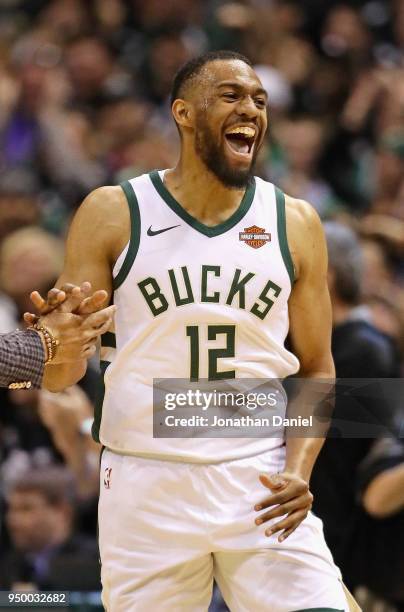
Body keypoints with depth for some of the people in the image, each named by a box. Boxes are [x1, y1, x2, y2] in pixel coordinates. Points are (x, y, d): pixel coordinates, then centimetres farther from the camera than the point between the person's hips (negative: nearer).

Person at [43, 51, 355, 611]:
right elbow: (61, 376, 0)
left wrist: (298, 472, -6)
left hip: (261, 485, 1)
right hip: (145, 486, -1)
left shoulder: (295, 223, 6)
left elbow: (316, 368, 11)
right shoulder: (113, 214, 0)